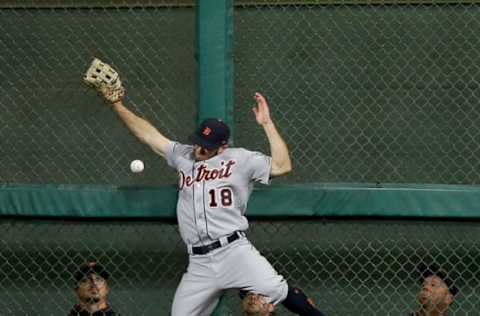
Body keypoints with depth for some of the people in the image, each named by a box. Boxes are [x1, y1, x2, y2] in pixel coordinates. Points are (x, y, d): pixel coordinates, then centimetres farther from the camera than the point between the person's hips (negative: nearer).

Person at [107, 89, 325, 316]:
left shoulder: (240, 159, 4)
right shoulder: (183, 156, 18)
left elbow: (282, 166, -5)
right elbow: (149, 135, 19)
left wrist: (267, 124, -7)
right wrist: (117, 105, 14)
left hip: (234, 252, -5)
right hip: (199, 263, 5)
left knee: (275, 290, -27)